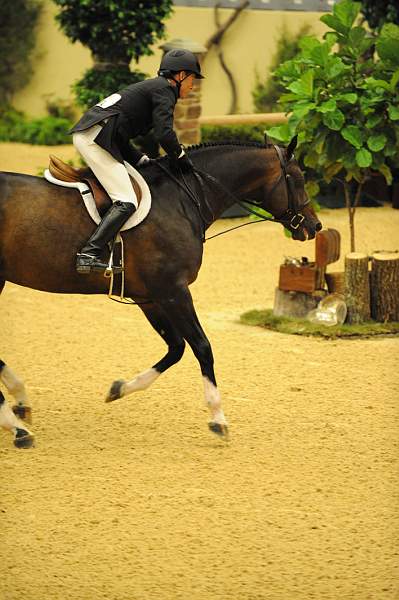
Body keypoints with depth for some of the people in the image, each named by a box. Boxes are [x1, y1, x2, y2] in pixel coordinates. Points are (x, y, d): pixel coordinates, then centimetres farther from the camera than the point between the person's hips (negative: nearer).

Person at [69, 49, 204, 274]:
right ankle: (89, 254, -26)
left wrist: (144, 161, 19)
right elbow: (165, 133, -14)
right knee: (127, 203, -14)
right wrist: (181, 157, 3)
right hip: (97, 138, -10)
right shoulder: (164, 90, 0)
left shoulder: (150, 87, 28)